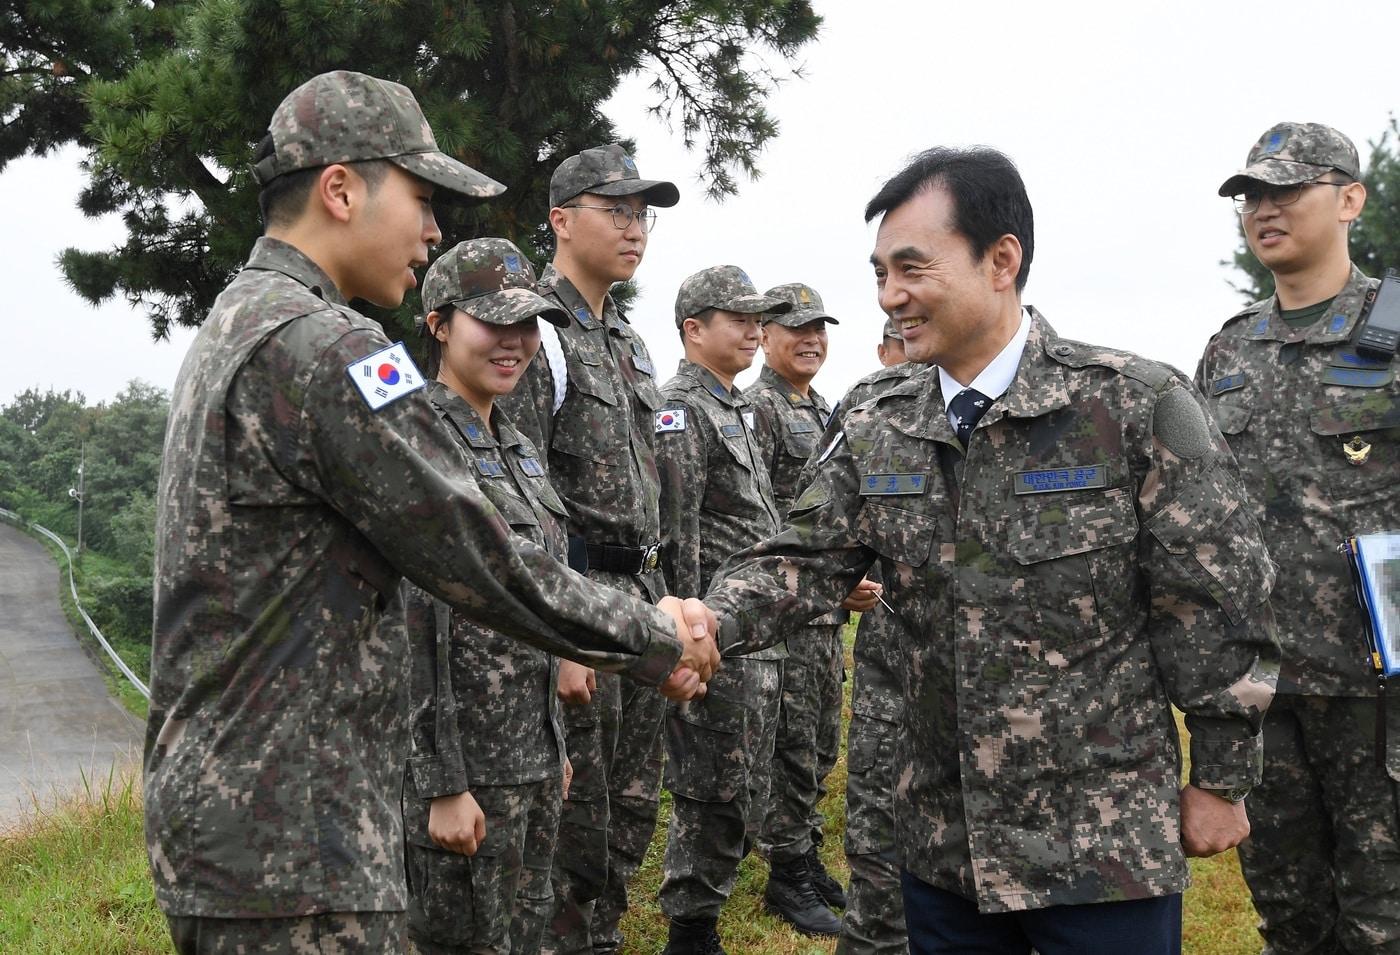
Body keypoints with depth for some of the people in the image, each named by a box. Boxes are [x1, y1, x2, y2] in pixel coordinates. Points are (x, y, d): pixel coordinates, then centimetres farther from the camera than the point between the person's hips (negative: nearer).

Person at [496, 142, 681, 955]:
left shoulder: (629, 342, 16)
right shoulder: (534, 335, -12)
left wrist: (662, 605, 18)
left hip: (639, 595, 9)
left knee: (632, 805, 14)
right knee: (574, 817, -2)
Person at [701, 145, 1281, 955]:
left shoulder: (1137, 407, -11)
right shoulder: (875, 438, 4)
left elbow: (1216, 605, -8)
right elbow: (804, 562, 0)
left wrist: (1220, 781, -5)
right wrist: (706, 626, -20)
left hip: (1106, 842, -4)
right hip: (943, 836, 5)